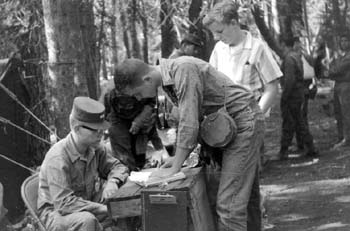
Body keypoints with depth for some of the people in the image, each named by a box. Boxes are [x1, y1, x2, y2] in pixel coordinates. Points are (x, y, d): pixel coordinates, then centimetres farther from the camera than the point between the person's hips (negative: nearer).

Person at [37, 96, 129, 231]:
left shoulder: (94, 148, -4)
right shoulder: (58, 158, -27)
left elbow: (117, 167, 11)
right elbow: (64, 204, -33)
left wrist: (112, 182, -15)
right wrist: (105, 210, -33)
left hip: (86, 206, 7)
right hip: (56, 214, -7)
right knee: (86, 220, -39)